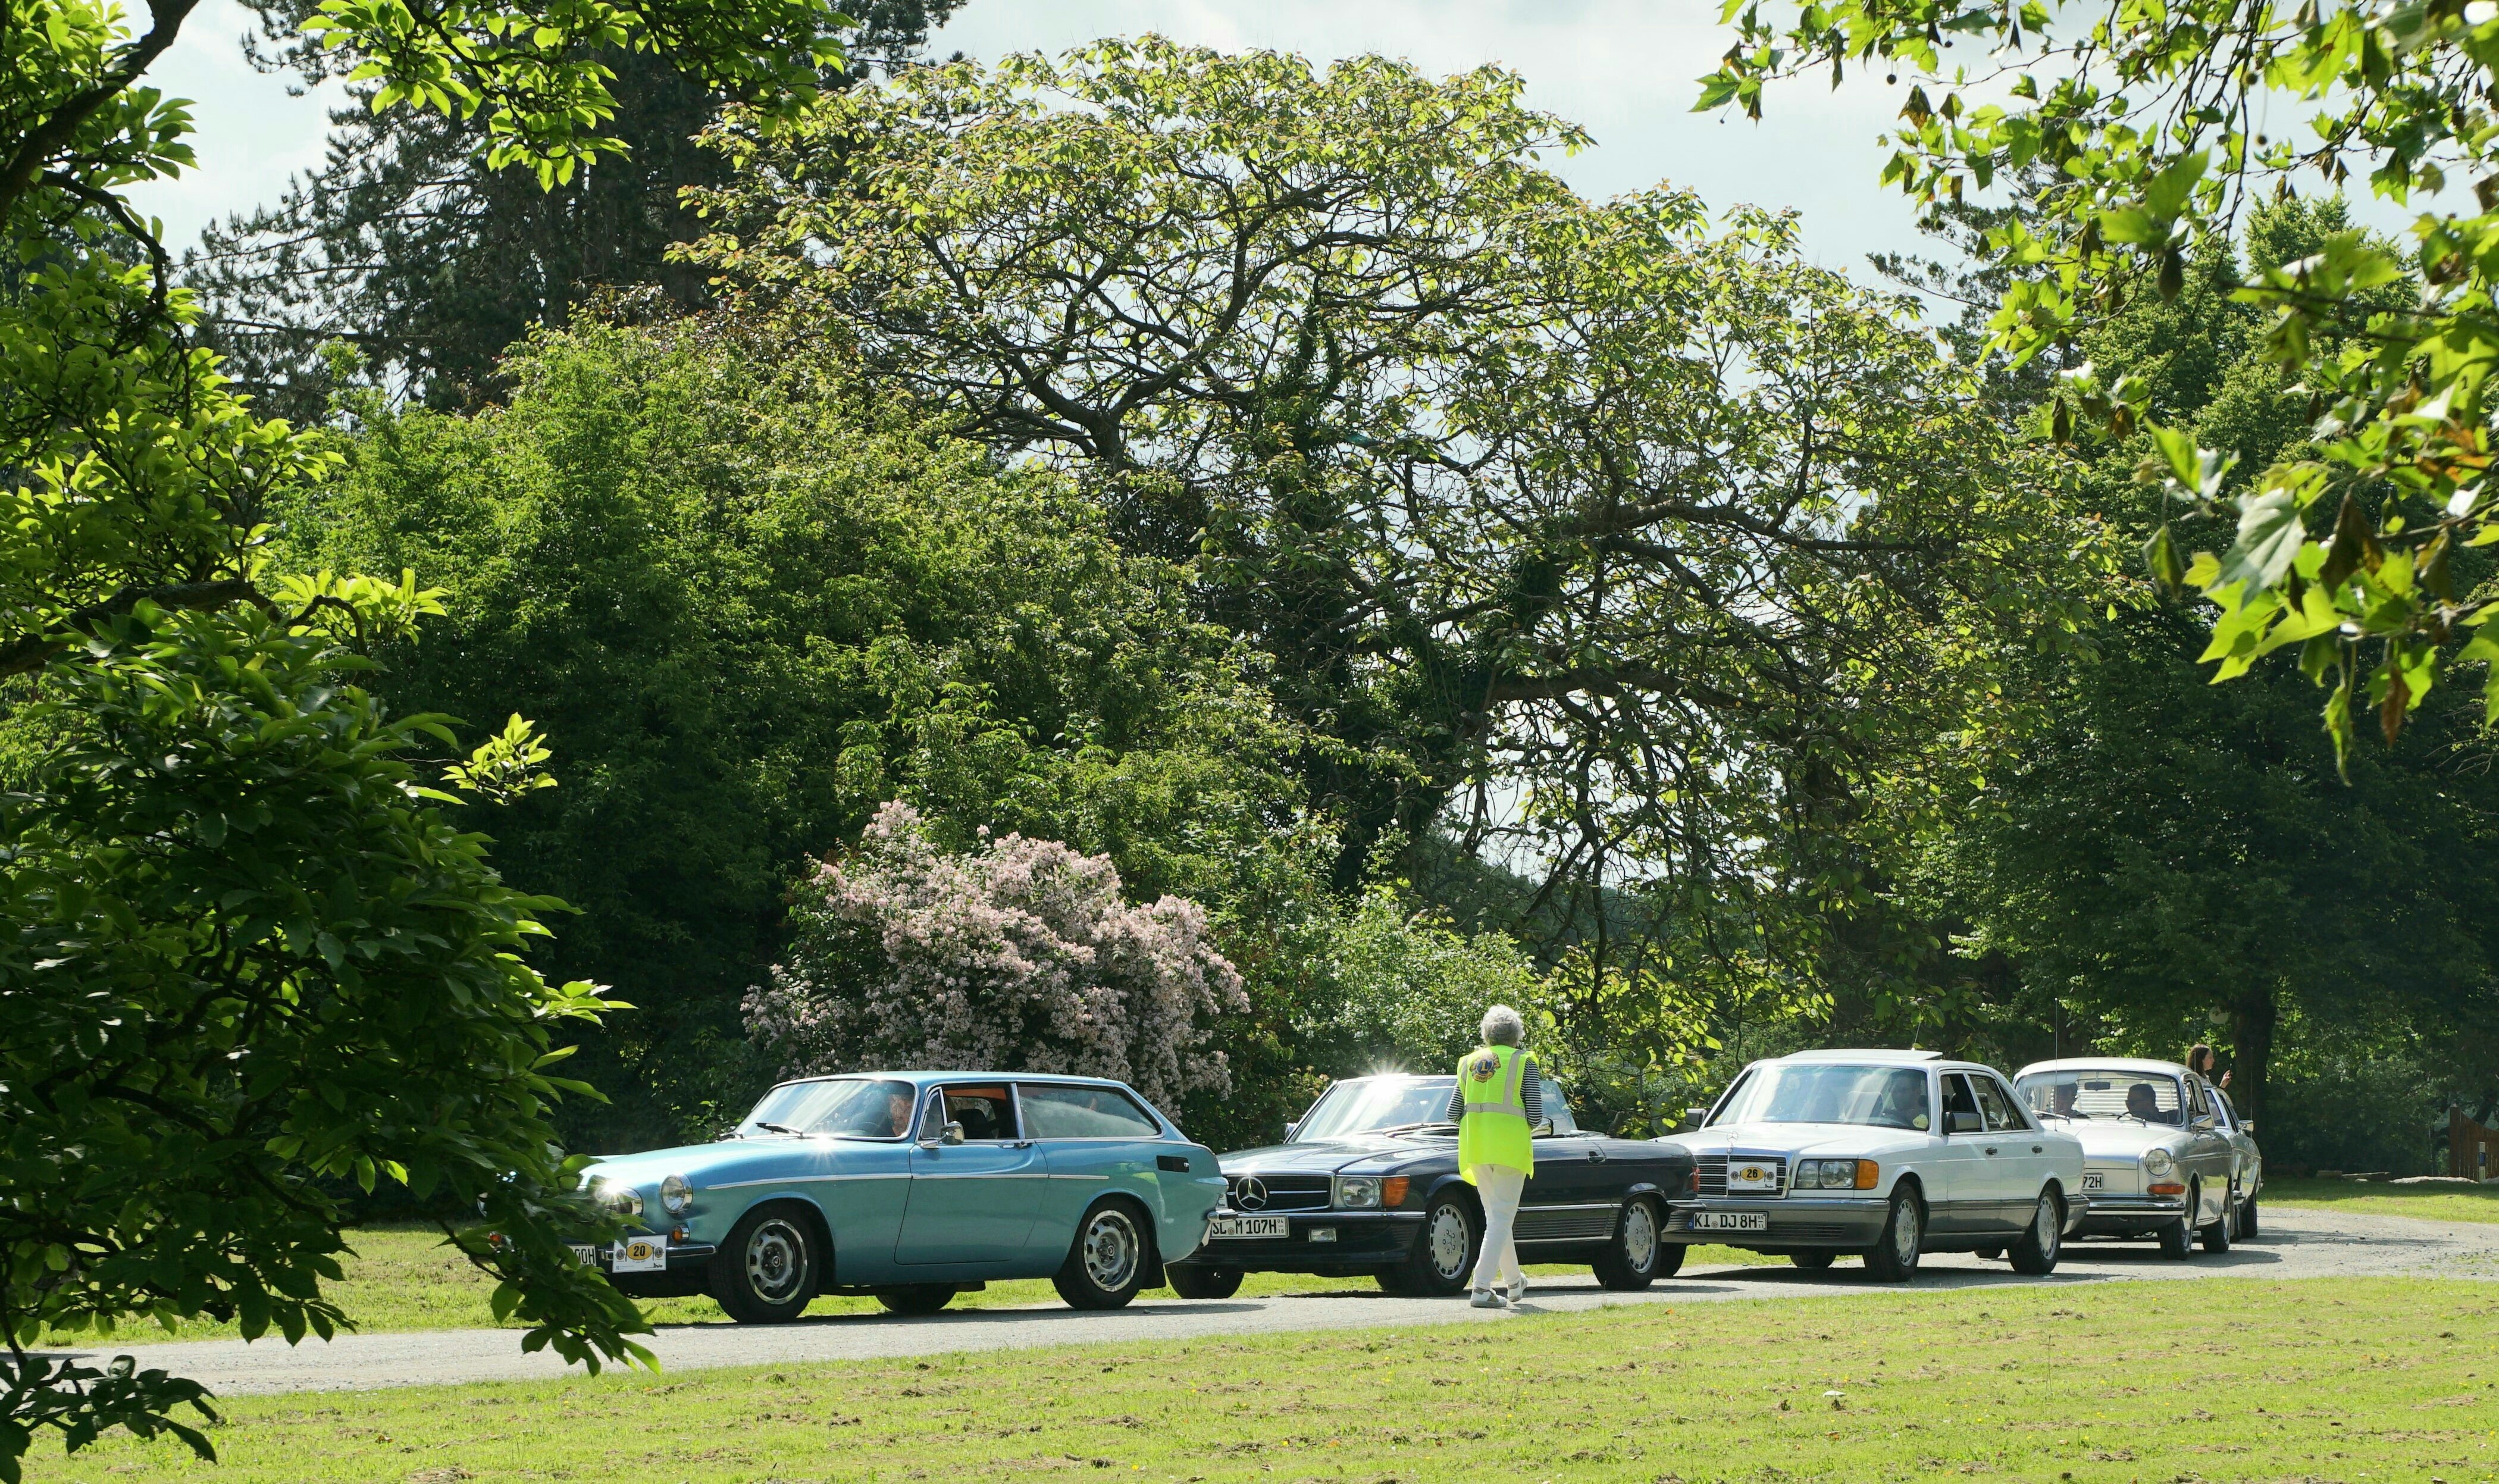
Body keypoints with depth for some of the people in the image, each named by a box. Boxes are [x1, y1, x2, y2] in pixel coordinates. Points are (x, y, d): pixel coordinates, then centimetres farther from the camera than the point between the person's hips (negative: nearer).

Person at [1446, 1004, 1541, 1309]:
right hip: (1510, 1147, -5)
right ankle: (1482, 1287, -15)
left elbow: (1453, 1113, 9)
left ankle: (1514, 1282, 31)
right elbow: (1536, 1115, -5)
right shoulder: (1523, 1063, -1)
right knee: (1502, 1218, -4)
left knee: (1495, 1215, 18)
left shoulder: (1470, 1061, 11)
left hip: (1475, 1147, 5)